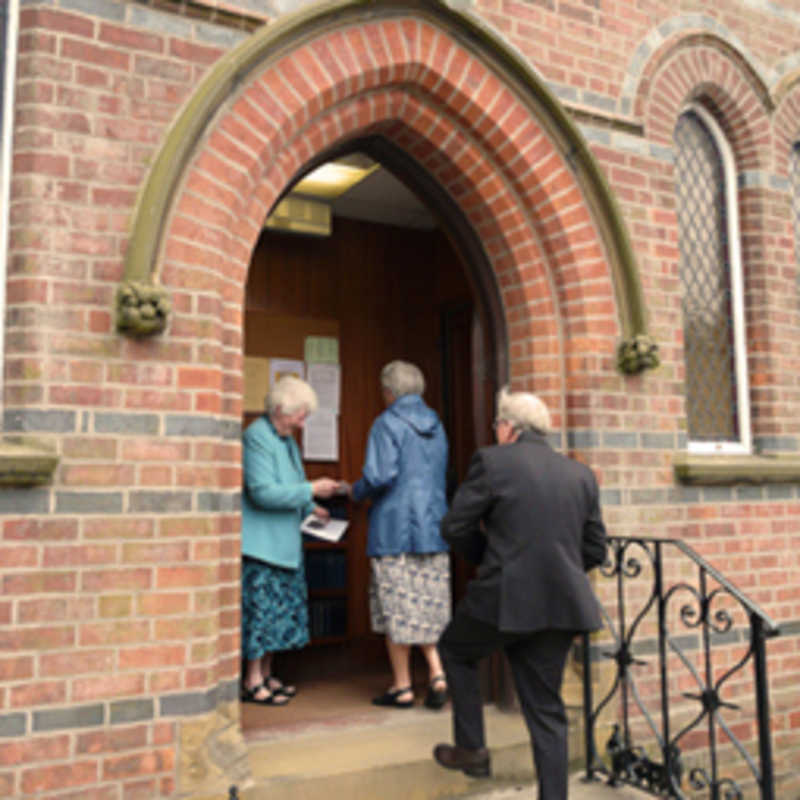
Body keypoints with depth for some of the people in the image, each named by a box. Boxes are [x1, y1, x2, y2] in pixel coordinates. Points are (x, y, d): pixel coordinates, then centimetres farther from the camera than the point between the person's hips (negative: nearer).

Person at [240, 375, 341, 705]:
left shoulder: (286, 440, 15)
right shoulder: (257, 438, -14)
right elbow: (263, 492, -22)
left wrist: (309, 508, 12)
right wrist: (311, 489, -20)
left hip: (284, 542, 9)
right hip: (259, 541, -9)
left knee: (280, 607, 11)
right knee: (260, 605, -6)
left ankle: (266, 675, 21)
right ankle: (252, 681, 5)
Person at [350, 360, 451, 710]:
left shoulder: (388, 423, -10)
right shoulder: (436, 426, 12)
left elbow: (380, 475, -21)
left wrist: (356, 492, 0)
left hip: (394, 530, -6)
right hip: (433, 529, 6)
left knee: (397, 609, 4)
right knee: (429, 608, 13)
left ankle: (402, 687, 12)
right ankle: (437, 674, 1)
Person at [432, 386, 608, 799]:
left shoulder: (492, 460, -6)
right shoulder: (581, 474, 9)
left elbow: (454, 528, -4)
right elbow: (595, 550, 11)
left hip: (504, 598, -4)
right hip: (561, 605, 5)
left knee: (455, 650, 25)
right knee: (546, 710, 15)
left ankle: (471, 749, 27)